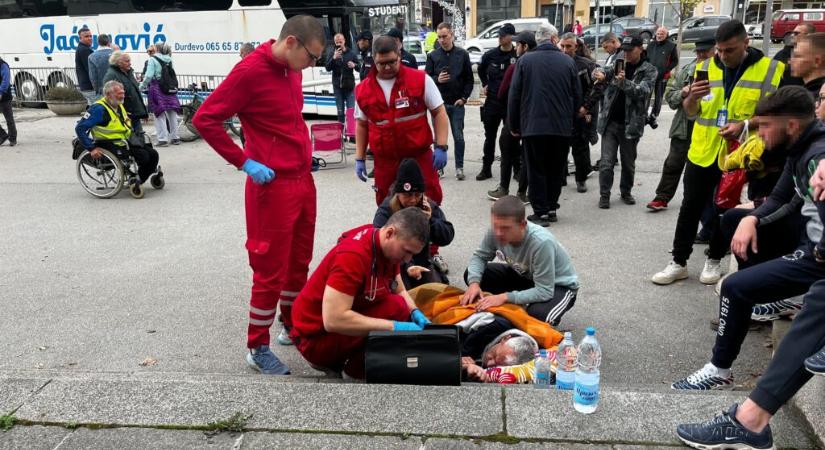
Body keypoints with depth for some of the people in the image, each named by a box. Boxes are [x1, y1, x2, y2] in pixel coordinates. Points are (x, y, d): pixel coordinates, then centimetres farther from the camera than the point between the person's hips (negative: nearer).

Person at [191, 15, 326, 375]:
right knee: (272, 270, 1)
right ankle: (257, 348, 17)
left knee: (299, 262, 18)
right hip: (272, 186, -8)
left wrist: (305, 148, 12)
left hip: (303, 181, 8)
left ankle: (293, 327, 36)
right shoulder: (250, 70, -15)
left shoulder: (292, 69, 9)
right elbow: (204, 119, -15)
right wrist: (245, 163, -16)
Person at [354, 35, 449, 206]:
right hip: (384, 160, 3)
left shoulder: (420, 79, -5)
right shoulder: (363, 90, 3)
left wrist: (441, 147, -11)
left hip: (419, 156, -2)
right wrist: (360, 159, 9)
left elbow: (439, 113, -2)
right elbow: (362, 125, 12)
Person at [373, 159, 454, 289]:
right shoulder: (385, 211, -14)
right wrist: (406, 266, -37)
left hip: (422, 262, 4)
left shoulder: (429, 206, -2)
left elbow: (447, 238, -4)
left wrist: (430, 220, -22)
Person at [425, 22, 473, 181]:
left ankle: (459, 167, 12)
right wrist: (437, 79, -16)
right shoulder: (432, 56, 4)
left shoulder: (462, 54, 3)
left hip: (457, 103, -1)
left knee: (458, 136, 2)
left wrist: (464, 98, -5)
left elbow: (469, 79, 5)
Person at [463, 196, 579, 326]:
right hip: (525, 276, 6)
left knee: (537, 315, -38)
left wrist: (505, 297, -40)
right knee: (471, 275, -9)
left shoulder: (541, 243, -39)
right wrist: (474, 282, -26)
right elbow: (479, 256, -7)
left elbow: (544, 291, -35)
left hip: (559, 285, -6)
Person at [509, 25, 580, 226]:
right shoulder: (568, 61, 3)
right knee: (556, 170, 14)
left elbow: (514, 95, -1)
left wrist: (514, 125, 7)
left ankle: (540, 212, 3)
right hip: (562, 127, 1)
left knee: (536, 170, 5)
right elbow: (577, 96, 6)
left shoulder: (525, 60, -1)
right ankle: (552, 208, 20)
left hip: (533, 126, -1)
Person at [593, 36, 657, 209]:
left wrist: (624, 82, -34)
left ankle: (626, 192, 29)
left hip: (631, 123, -1)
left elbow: (643, 91, -17)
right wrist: (600, 73, -35)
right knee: (606, 162, -1)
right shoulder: (619, 63, 7)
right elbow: (606, 70, -10)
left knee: (628, 162, 12)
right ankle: (604, 195, 9)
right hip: (610, 121, 1)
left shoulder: (649, 70, -1)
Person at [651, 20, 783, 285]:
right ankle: (679, 263, 15)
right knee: (690, 208, 6)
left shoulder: (770, 69, -6)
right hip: (702, 152, 3)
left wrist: (745, 124, -24)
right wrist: (692, 97, -15)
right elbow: (691, 112, 8)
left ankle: (714, 260, 27)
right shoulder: (706, 67, 4)